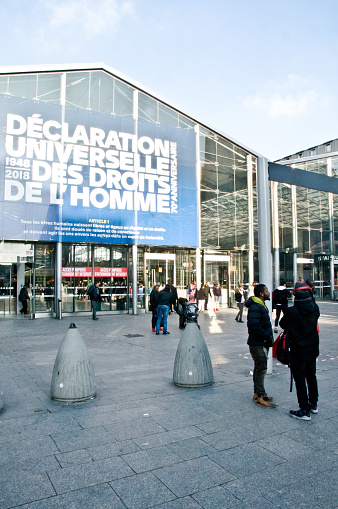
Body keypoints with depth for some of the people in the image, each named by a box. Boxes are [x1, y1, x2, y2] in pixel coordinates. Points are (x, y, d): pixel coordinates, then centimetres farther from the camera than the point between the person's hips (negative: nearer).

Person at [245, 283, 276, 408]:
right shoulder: (255, 307, -20)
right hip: (258, 344, -11)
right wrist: (268, 336, -21)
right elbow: (254, 326, -28)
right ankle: (261, 397, 1)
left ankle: (257, 393, 27)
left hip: (262, 343, 11)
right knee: (261, 369, -6)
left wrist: (268, 337, 10)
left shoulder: (260, 305, 16)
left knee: (259, 368, 17)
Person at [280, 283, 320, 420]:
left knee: (300, 379, 4)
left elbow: (283, 324, -6)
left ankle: (304, 411, 9)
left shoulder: (291, 311, -21)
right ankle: (313, 404, 35)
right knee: (311, 376, 20)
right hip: (312, 349, 5)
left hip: (298, 351, -5)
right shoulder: (315, 308, -9)